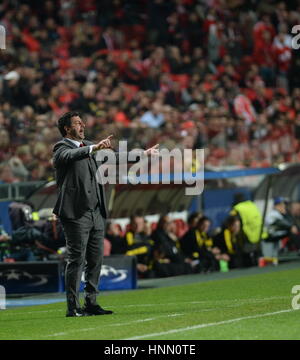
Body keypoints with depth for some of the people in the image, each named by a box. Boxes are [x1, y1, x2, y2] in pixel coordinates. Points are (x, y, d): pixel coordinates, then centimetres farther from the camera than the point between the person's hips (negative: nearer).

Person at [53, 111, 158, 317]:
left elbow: (114, 158, 29)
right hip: (76, 213, -8)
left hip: (97, 213, 8)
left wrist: (143, 154, 32)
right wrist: (93, 148, -45)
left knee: (95, 260, 8)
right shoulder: (62, 148, -5)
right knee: (76, 260, -8)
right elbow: (70, 155, -28)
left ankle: (91, 303, 15)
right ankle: (73, 307, -5)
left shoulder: (89, 146, 20)